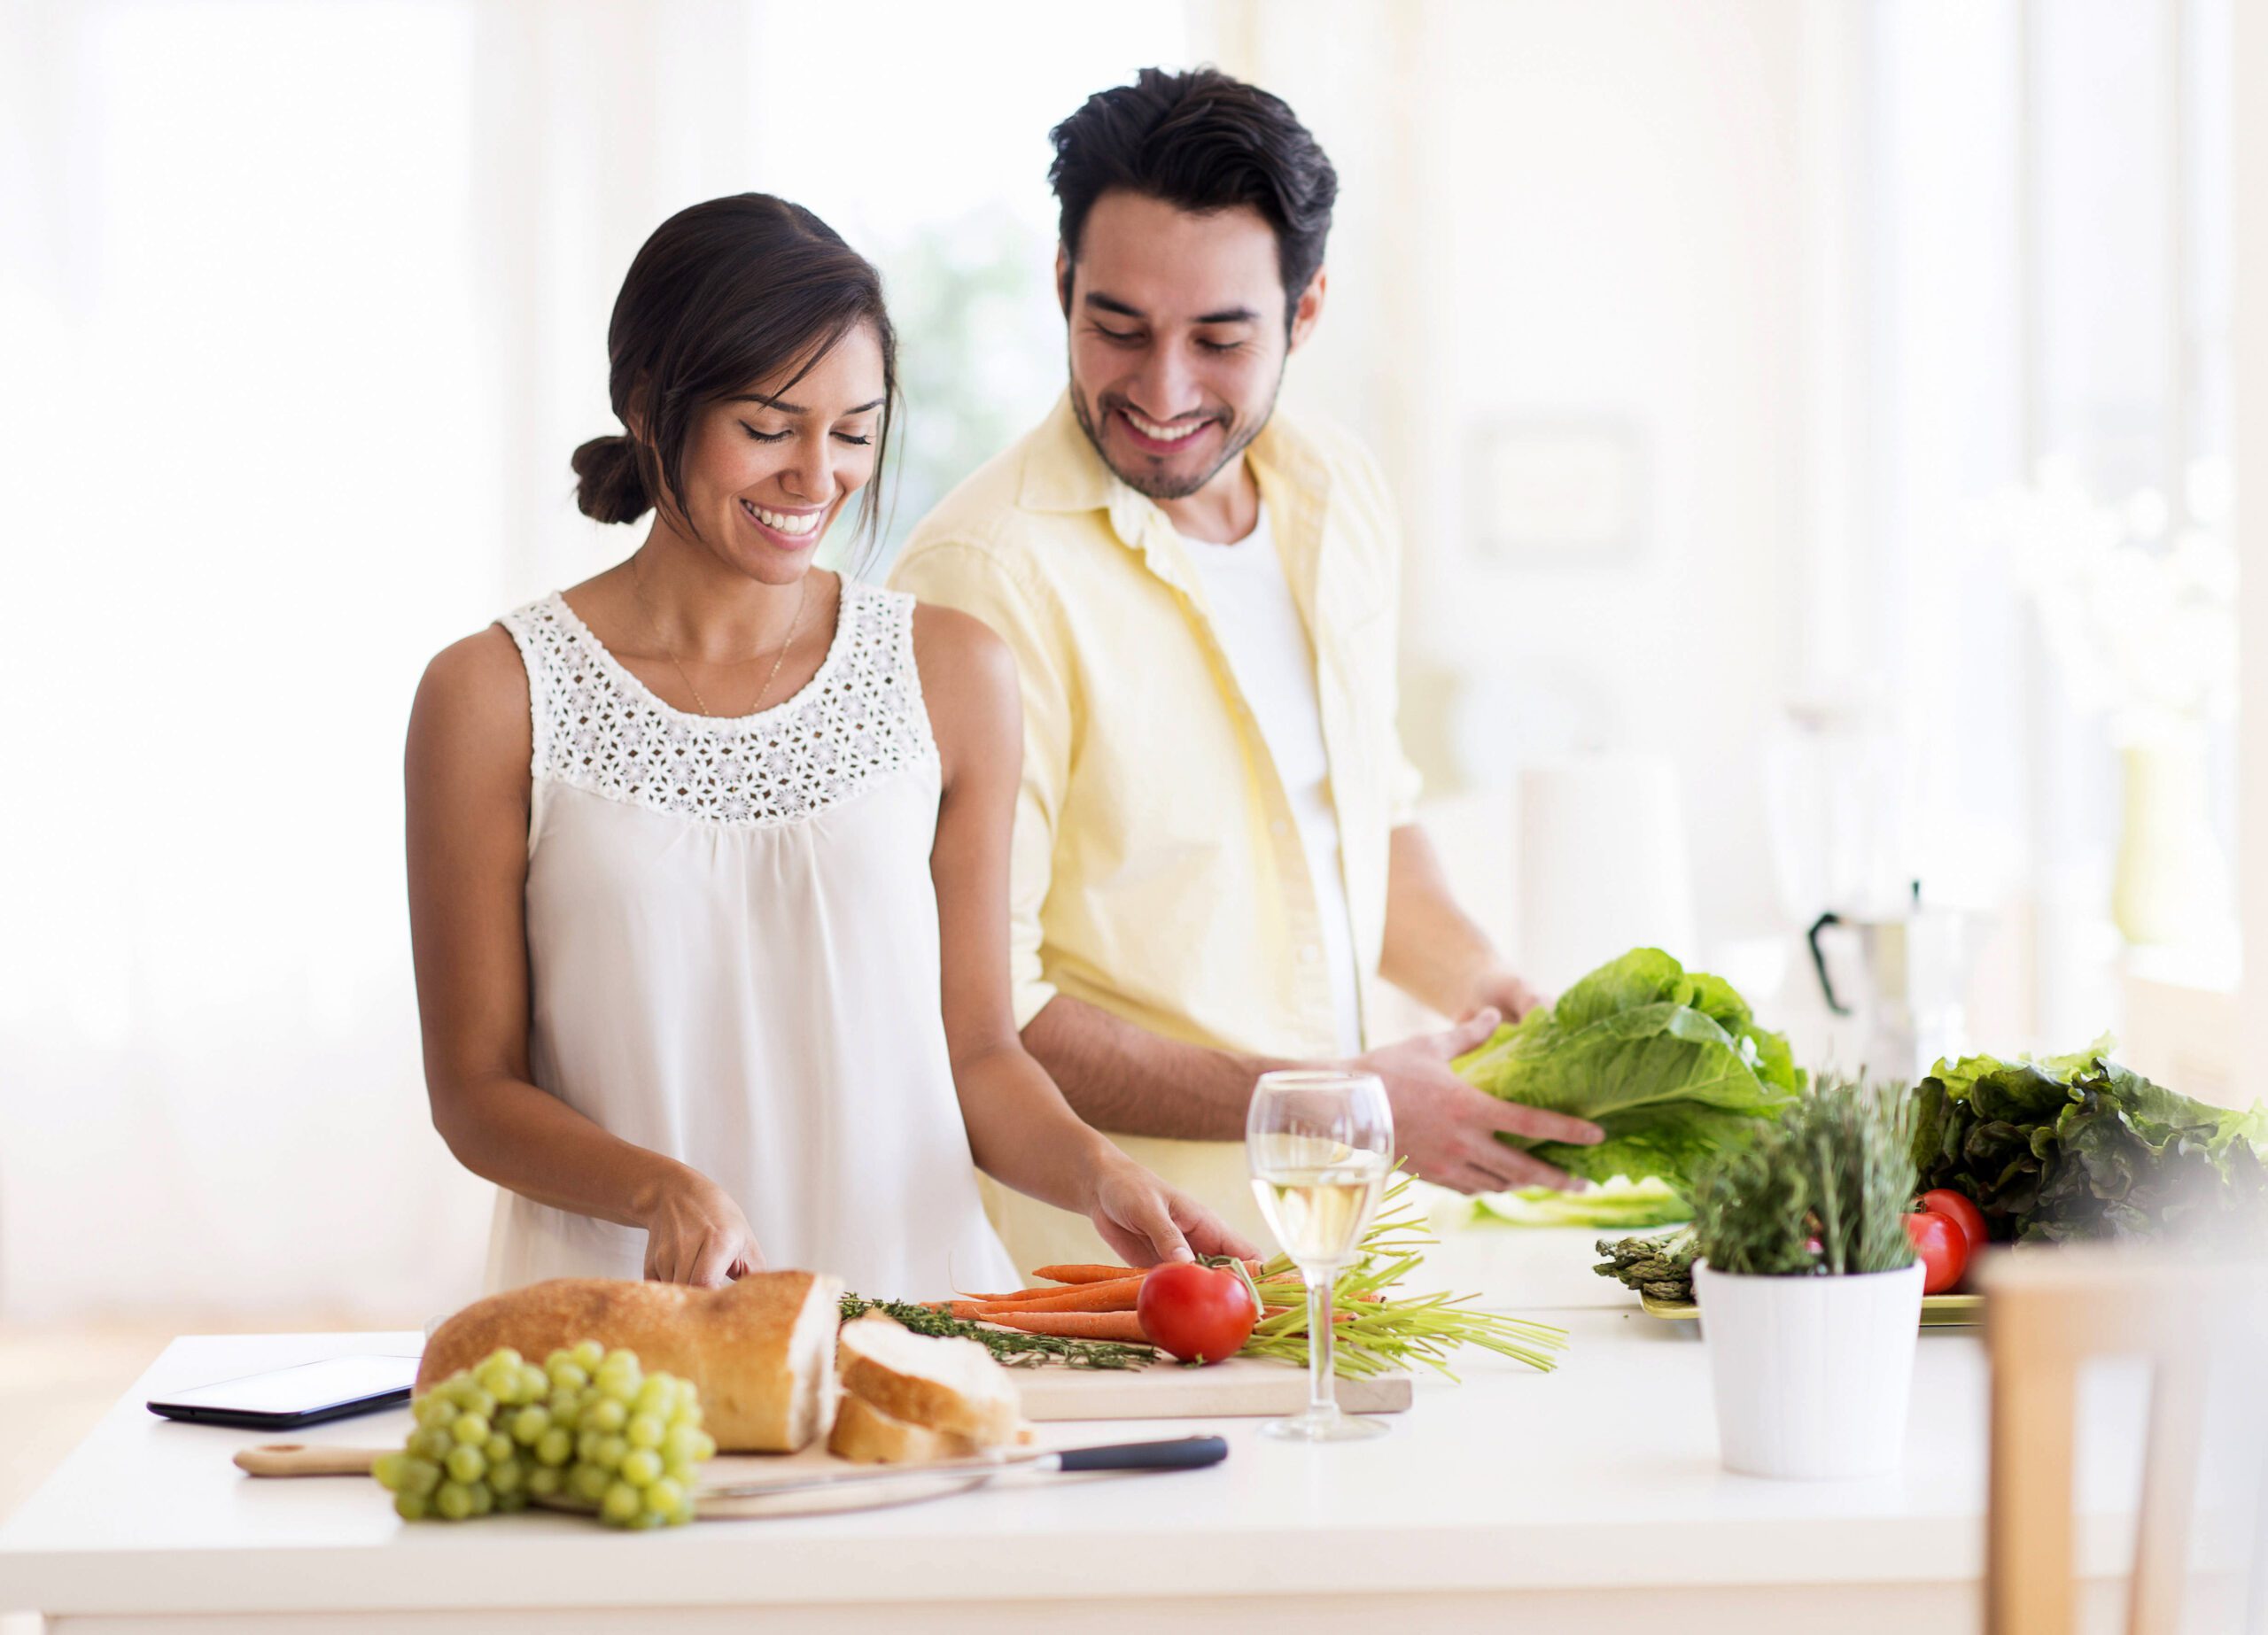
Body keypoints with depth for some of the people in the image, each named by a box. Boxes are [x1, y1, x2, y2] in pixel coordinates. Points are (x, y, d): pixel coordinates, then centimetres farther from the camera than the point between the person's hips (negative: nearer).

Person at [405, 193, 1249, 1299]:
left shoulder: (951, 675, 9)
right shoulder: (494, 697, 1)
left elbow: (973, 1048, 13)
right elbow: (477, 1089, 3)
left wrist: (1095, 1171, -6)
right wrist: (665, 1189, -15)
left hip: (909, 1281, 2)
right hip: (618, 1316, -2)